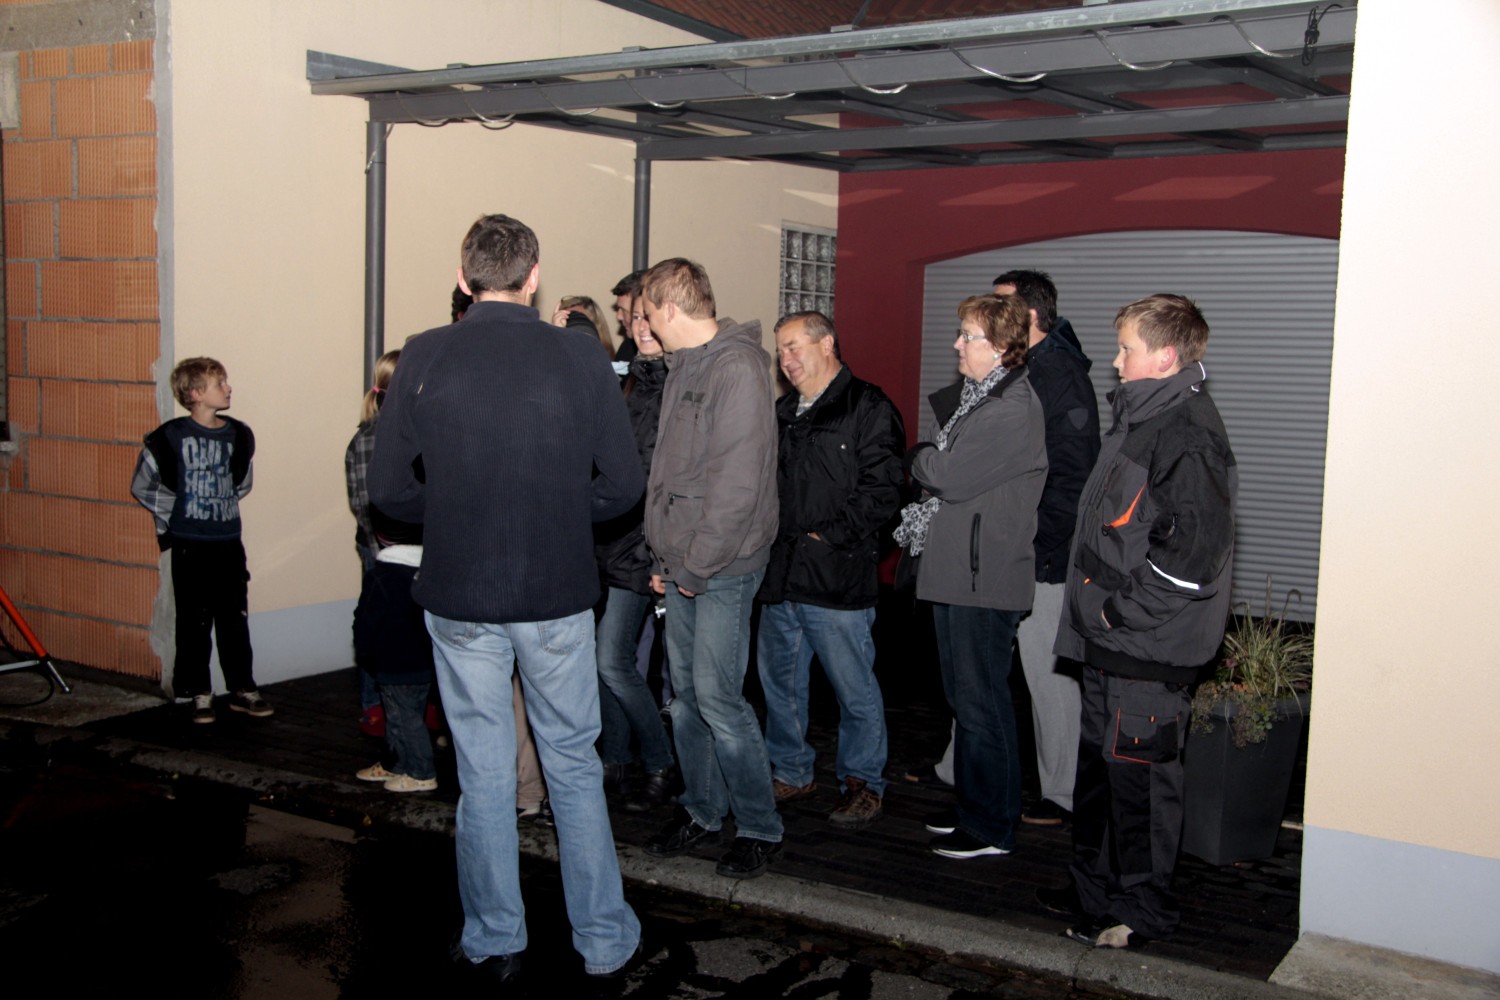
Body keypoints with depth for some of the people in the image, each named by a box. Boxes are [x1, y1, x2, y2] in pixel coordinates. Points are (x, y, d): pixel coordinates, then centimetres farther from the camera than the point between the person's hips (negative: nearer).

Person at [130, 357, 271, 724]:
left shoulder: (239, 435, 2)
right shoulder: (172, 436, -10)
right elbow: (143, 485, 1)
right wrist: (173, 513, 0)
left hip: (229, 542, 4)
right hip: (190, 545, -3)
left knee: (235, 619, 9)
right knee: (195, 622, 4)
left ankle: (242, 688, 18)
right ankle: (200, 694, 13)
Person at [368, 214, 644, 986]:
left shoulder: (423, 358, -6)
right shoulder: (580, 357, -7)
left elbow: (388, 489, -3)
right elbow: (622, 486, -4)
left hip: (458, 598, 0)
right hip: (559, 597, 0)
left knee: (483, 774, 13)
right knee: (574, 768, 13)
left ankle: (495, 942, 25)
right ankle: (603, 939, 23)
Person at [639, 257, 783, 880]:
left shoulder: (737, 368, -15)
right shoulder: (684, 368, 15)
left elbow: (738, 482, -20)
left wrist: (698, 565, -17)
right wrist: (665, 557, 13)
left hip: (722, 569, -9)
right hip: (681, 563, 9)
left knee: (717, 698, -7)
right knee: (687, 694, 13)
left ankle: (760, 828, 8)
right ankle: (701, 811, 27)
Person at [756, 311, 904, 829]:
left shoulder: (868, 408, -6)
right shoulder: (783, 413, 18)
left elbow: (881, 491, -14)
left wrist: (828, 535, -16)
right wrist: (771, 538, 8)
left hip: (838, 577, -8)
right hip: (781, 573, 8)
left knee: (855, 688, 0)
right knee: (778, 679, 15)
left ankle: (862, 782, 16)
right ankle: (791, 772, 30)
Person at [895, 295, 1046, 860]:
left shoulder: (1012, 409, -15)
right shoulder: (973, 398, 15)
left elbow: (952, 474, -19)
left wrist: (918, 458, 0)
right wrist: (923, 516, 2)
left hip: (985, 578, -10)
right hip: (956, 571, 10)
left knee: (980, 703, -2)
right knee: (966, 697, 17)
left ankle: (992, 828, 9)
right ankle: (972, 807, 29)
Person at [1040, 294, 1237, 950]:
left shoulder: (1187, 433, -18)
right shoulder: (1141, 419, 15)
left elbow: (1195, 551, -26)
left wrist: (1124, 607, -18)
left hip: (1148, 651, -10)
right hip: (1113, 644, 10)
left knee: (1139, 774, 1)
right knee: (1098, 769, 19)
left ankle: (1142, 909, 16)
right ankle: (1095, 891, 34)